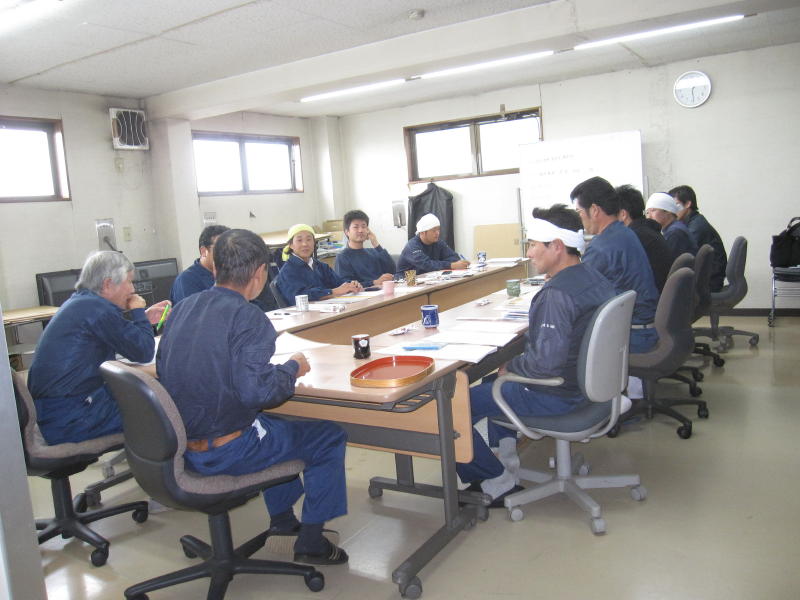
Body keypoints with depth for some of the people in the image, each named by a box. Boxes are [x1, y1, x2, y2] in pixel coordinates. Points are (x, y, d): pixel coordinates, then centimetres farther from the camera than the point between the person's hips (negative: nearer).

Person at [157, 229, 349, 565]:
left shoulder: (181, 310, 3)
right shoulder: (246, 317, -20)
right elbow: (256, 391, -29)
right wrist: (292, 369, -9)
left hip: (180, 446, 8)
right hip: (226, 452, -8)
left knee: (275, 424, 33)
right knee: (330, 437, 8)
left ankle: (282, 518, 42)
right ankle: (311, 542, 16)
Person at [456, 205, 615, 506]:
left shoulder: (557, 294, -28)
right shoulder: (593, 276, 3)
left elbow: (547, 361, -33)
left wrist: (511, 365, -13)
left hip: (557, 396, -10)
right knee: (494, 382, 31)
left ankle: (498, 484, 7)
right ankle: (506, 464, 31)